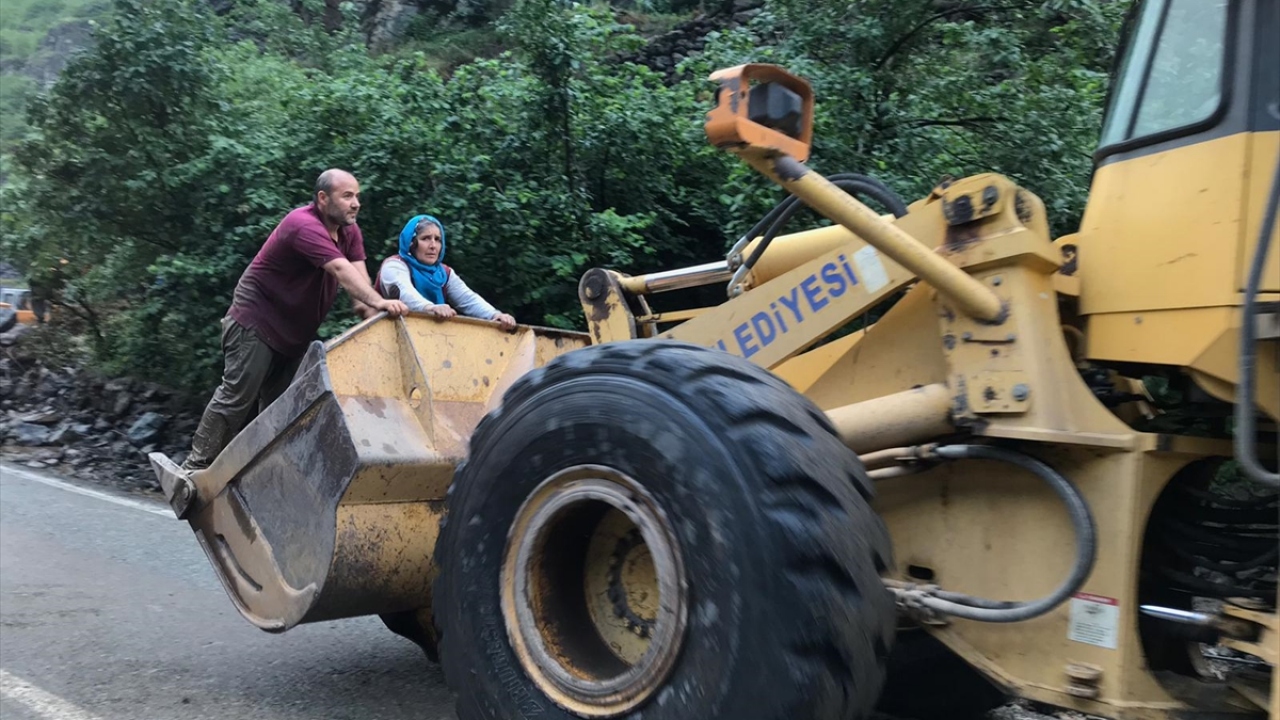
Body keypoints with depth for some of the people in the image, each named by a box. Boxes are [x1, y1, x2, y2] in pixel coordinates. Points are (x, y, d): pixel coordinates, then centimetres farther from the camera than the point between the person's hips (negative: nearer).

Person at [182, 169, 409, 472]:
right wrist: (378, 302, -50)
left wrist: (369, 313, -27)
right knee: (237, 398, -10)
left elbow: (360, 275, -10)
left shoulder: (350, 232, 3)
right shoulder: (304, 226, -24)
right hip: (256, 321, -9)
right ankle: (196, 467, -3)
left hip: (295, 331, 9)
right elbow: (341, 269, -39)